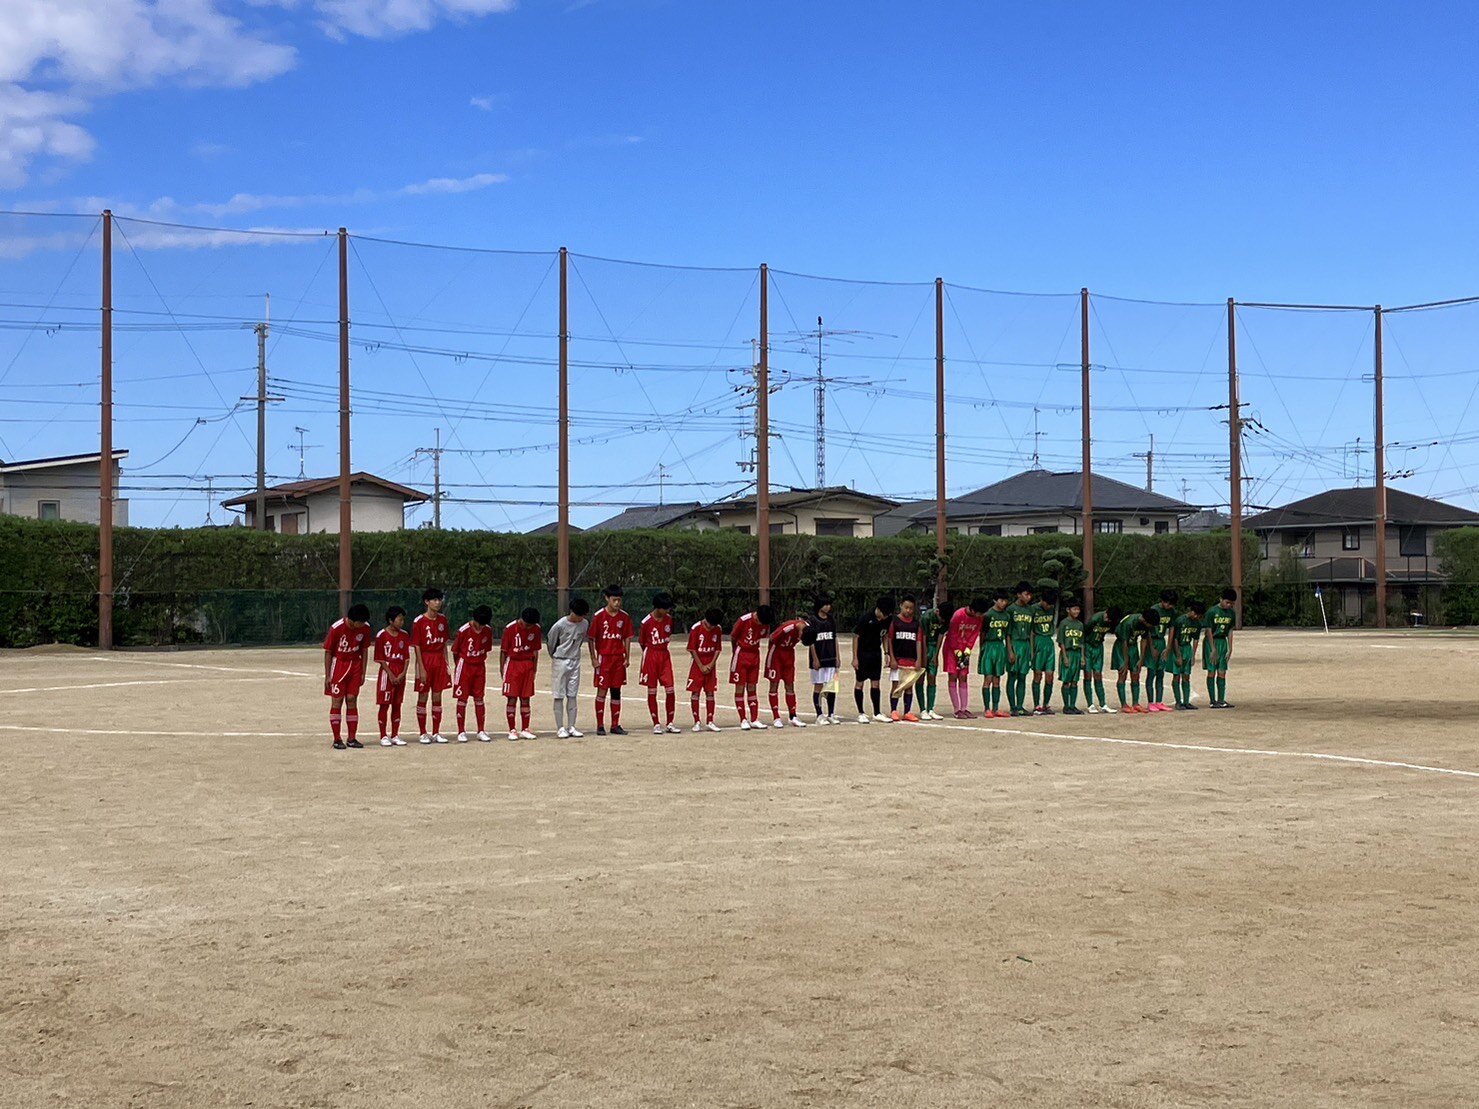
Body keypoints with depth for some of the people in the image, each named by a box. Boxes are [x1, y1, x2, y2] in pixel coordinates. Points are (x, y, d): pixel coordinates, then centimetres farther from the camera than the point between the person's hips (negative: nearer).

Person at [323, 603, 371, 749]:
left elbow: (364, 649, 4)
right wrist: (327, 676, -10)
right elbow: (328, 652, -11)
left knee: (352, 700, 4)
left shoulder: (365, 627, -8)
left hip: (355, 665, 4)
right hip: (338, 664, -4)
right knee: (337, 702, -3)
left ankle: (352, 739, 9)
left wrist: (363, 672, 4)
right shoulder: (336, 628, -20)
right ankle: (337, 740, 1)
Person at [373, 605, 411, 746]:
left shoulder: (404, 635, 7)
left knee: (397, 705, 8)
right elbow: (380, 659, -8)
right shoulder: (382, 635, -7)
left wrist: (403, 673, -5)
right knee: (384, 705, -2)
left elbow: (407, 657, 8)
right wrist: (391, 675, -12)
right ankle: (383, 737, 3)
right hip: (387, 673, -5)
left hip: (400, 675, 5)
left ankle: (395, 735, 13)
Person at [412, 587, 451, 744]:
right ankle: (423, 733, 10)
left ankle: (436, 733, 13)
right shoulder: (419, 622, -9)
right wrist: (421, 668, -14)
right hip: (425, 660, -5)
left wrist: (446, 663, 7)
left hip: (439, 660, 5)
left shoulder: (442, 620, 7)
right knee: (422, 697, 3)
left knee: (437, 697, 8)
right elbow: (417, 647, -9)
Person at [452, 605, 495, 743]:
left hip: (479, 667, 4)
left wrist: (481, 662, 4)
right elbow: (455, 651, -5)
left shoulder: (488, 631, -2)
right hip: (464, 667, -4)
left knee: (479, 699, 6)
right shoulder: (463, 631, -15)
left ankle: (481, 731, 8)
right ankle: (461, 732, 3)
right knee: (462, 699, -1)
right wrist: (458, 666, 1)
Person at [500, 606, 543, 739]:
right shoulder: (510, 629, -12)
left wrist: (534, 670, 8)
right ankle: (512, 730, 2)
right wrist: (502, 670, -4)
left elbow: (535, 651, 8)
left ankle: (525, 729, 11)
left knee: (526, 698, 6)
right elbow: (503, 651, -5)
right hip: (512, 664, -3)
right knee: (512, 698, -3)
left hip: (527, 665, 3)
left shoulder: (536, 629, -1)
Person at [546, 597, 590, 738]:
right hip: (560, 662, -5)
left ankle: (571, 727, 11)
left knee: (573, 696, 6)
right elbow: (550, 642, -3)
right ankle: (560, 728, 3)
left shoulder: (585, 624, -3)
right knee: (559, 696, 0)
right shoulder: (560, 625, -17)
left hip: (575, 662, 5)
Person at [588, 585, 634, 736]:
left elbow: (627, 638, 10)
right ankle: (600, 725, 3)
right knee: (602, 691, -2)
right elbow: (591, 639, -4)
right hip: (603, 658, -4)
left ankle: (615, 725, 13)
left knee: (616, 691, 7)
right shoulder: (599, 616, -6)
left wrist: (627, 657, 4)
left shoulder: (624, 616, 5)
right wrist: (593, 659, -8)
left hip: (619, 658, 4)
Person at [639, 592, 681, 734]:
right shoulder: (646, 622, -14)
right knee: (652, 691, 1)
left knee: (670, 690, -2)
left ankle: (670, 723, 8)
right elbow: (641, 642, -2)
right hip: (650, 655, -4)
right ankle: (656, 724, 7)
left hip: (665, 655, 4)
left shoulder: (669, 619, 0)